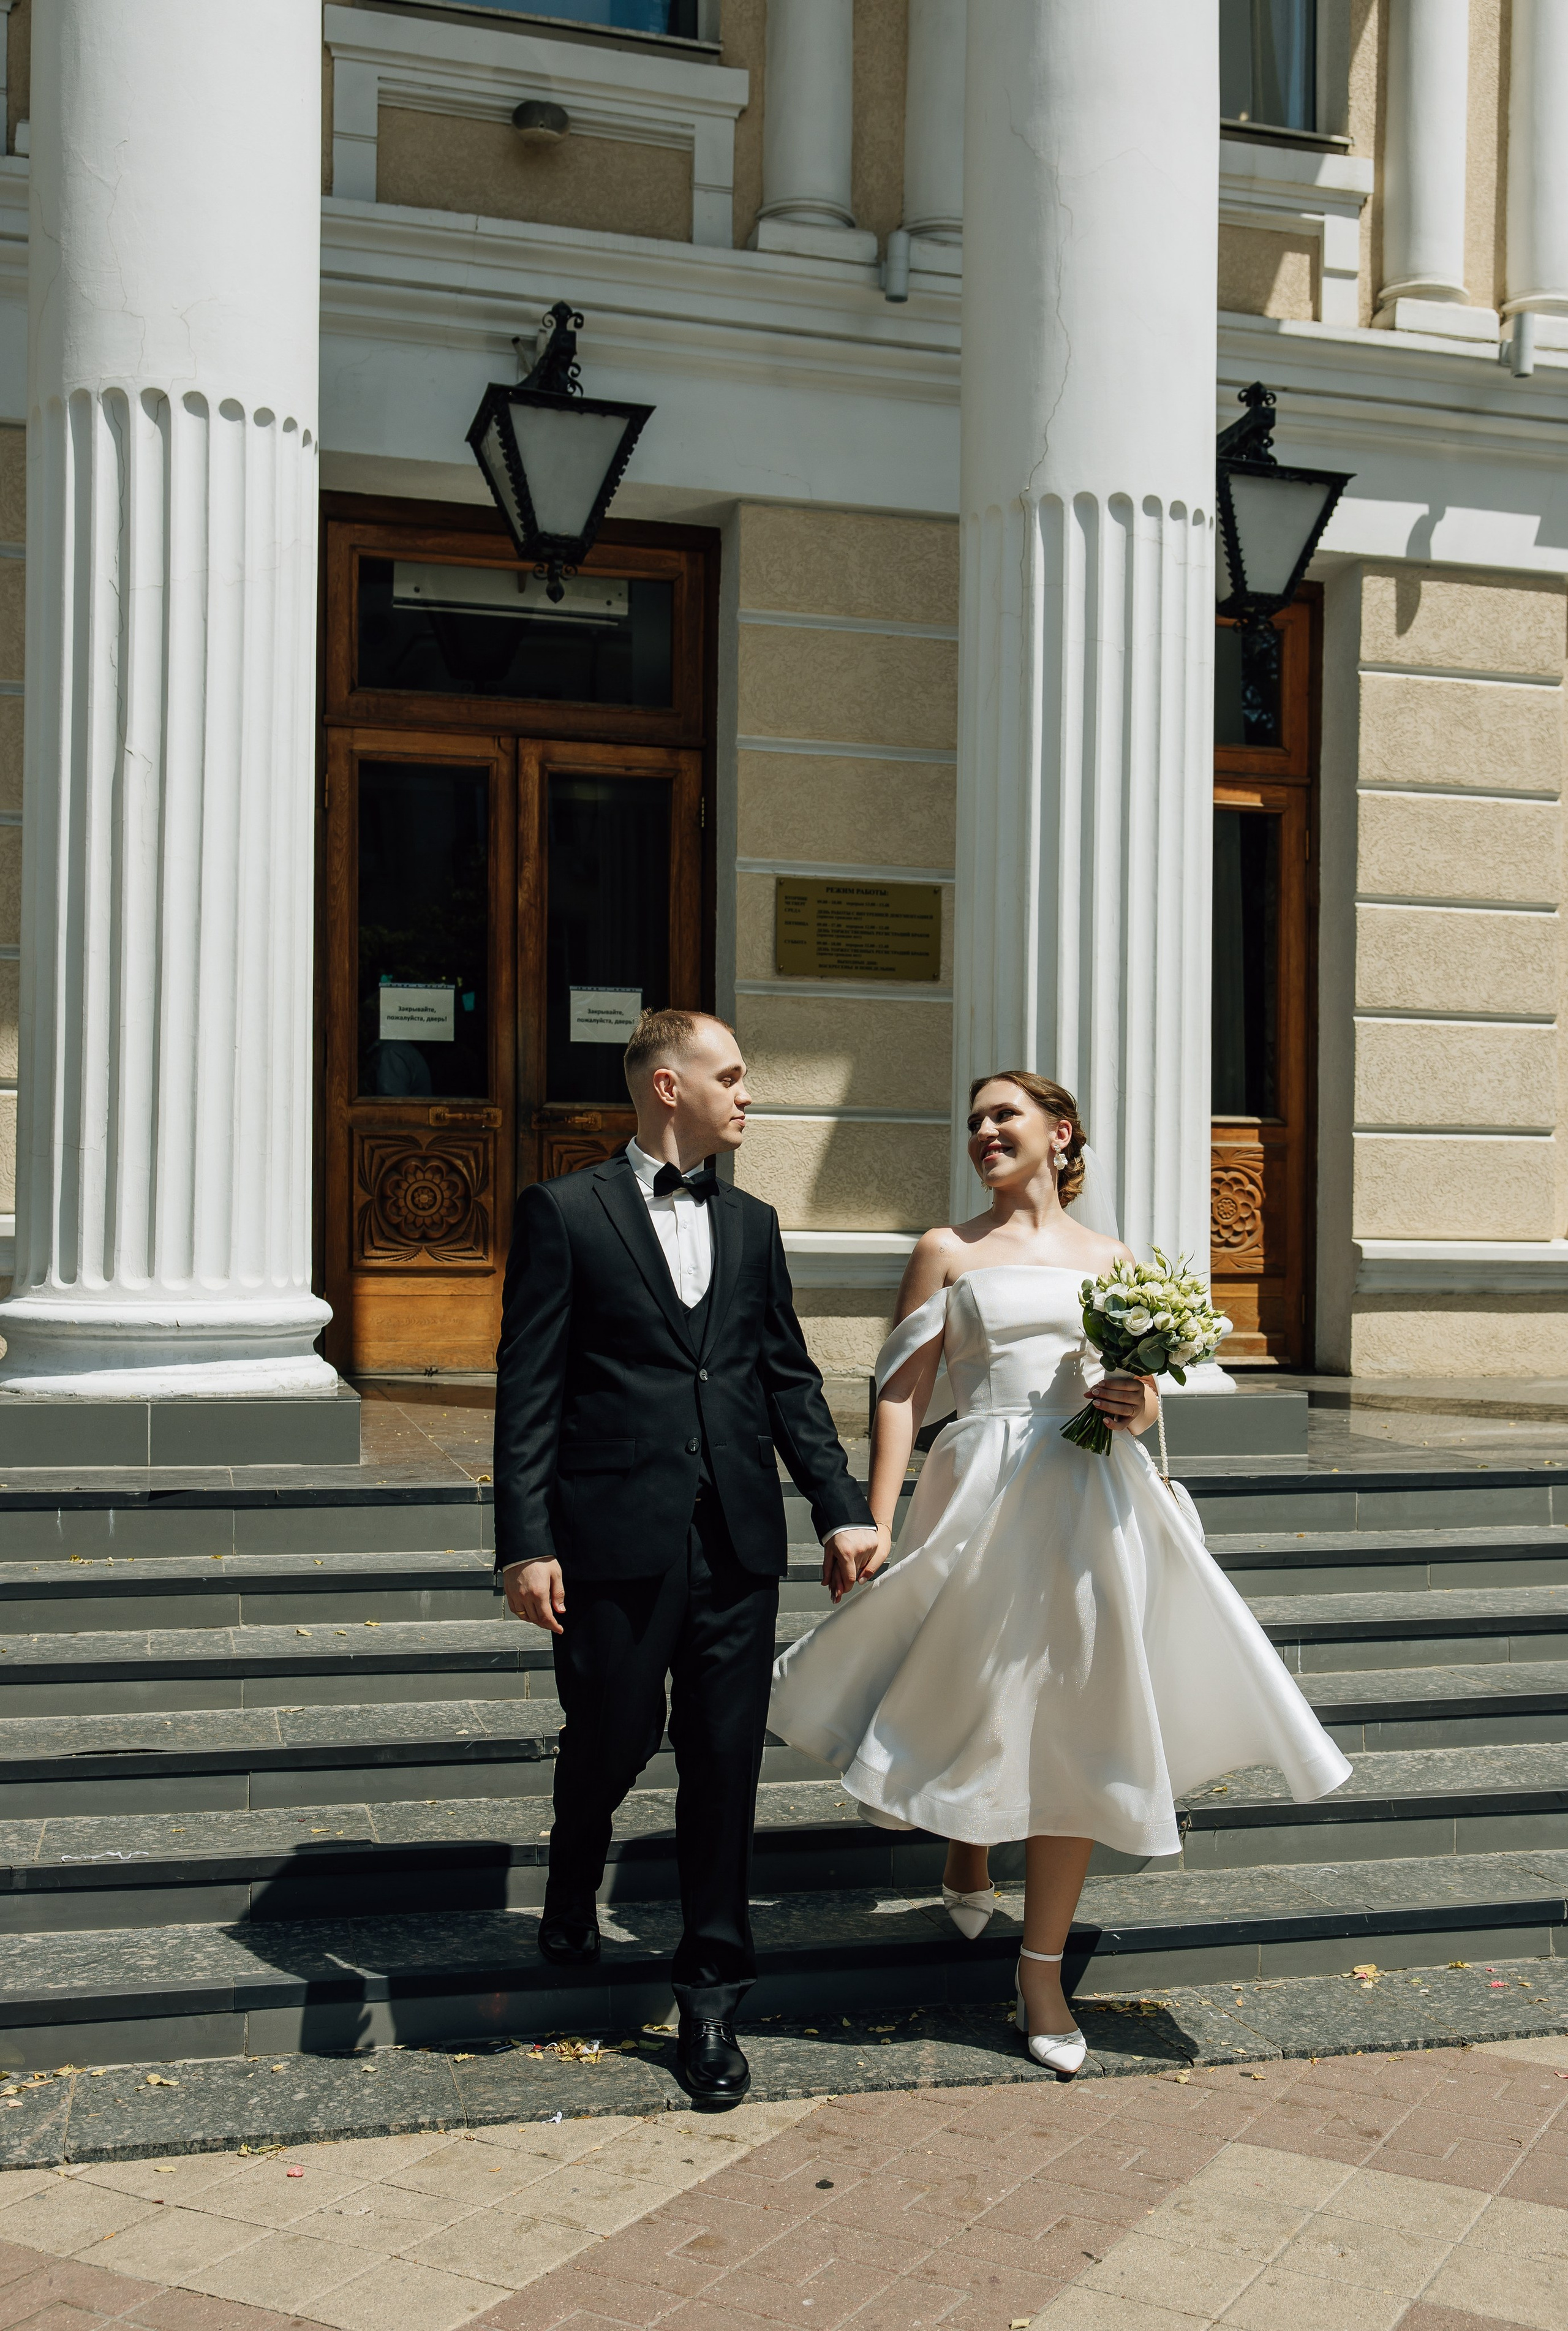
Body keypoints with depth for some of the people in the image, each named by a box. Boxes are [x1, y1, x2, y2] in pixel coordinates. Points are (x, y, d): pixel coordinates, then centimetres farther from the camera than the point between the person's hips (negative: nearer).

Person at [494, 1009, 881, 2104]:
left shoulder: (752, 1223, 14)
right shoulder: (564, 1211, -1)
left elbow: (791, 1378, 14)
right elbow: (528, 1389, -5)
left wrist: (842, 1508, 5)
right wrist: (527, 1542, -11)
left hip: (739, 1541, 4)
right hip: (617, 1538, -4)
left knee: (726, 1764, 6)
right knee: (611, 1743, 5)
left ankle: (712, 1997, 20)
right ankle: (572, 1901, 39)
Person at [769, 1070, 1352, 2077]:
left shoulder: (1111, 1259, 13)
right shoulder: (949, 1250, 5)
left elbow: (1141, 1399, 17)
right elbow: (902, 1392, 0)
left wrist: (1138, 1407, -7)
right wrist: (873, 1525, -7)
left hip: (1093, 1503, 2)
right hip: (983, 1494, -2)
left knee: (1076, 1726, 1)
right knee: (977, 1702, 7)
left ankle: (1043, 1972, 13)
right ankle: (968, 1856, 43)